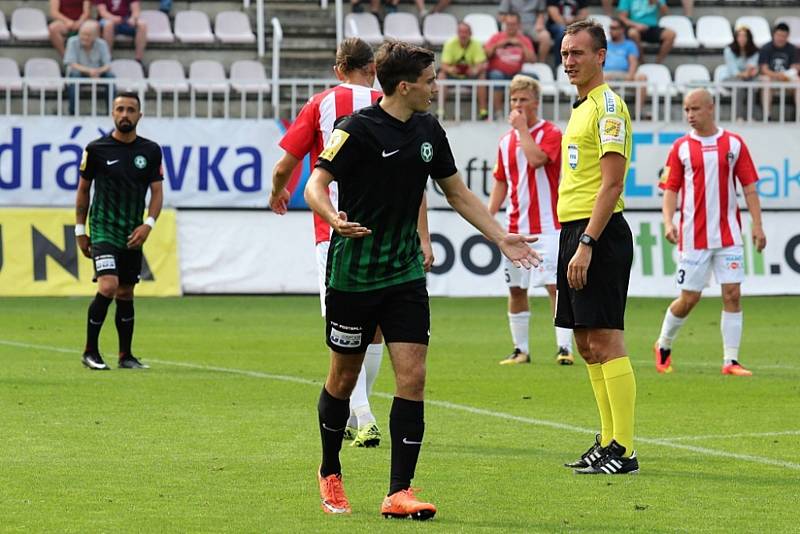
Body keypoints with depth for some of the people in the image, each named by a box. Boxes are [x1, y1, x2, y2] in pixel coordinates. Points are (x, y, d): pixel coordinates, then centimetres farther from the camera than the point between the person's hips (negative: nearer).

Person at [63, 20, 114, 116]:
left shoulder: (101, 44, -6)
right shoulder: (73, 42, -11)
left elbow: (107, 66, -13)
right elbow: (72, 65, -19)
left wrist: (99, 71, -37)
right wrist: (89, 71, -37)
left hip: (97, 75, 2)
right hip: (79, 75, -2)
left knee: (110, 76, -26)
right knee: (75, 74, -35)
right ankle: (73, 113, -30)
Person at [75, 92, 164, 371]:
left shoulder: (150, 151, 3)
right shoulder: (97, 149, -4)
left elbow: (157, 191, 5)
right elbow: (83, 190, 5)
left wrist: (148, 224, -10)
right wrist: (80, 231, 5)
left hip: (133, 234, 4)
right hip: (103, 229, -4)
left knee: (126, 294, 10)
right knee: (108, 287, -18)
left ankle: (126, 356, 19)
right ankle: (90, 351, -6)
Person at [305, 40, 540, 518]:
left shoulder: (428, 130, 7)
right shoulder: (359, 128, -13)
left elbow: (457, 191, 18)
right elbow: (316, 184, -16)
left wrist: (501, 237, 13)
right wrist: (335, 218, -37)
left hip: (406, 275, 5)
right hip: (353, 275, -5)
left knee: (412, 378, -8)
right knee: (344, 378, 8)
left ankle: (400, 492, -6)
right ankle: (330, 475, 30)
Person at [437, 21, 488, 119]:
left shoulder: (476, 44, -10)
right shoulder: (450, 43, -10)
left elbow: (481, 64, -18)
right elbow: (444, 65, -16)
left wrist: (476, 70, -43)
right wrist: (449, 69, -41)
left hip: (470, 75, 0)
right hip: (453, 75, 0)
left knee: (481, 75, -30)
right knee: (442, 74, -29)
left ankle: (483, 110, -27)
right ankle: (440, 110, -32)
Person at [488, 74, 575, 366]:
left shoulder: (551, 133, -6)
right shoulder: (506, 141, 13)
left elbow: (537, 158, -25)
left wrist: (522, 127, -15)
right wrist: (489, 214, 8)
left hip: (547, 227, -6)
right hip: (515, 228, 6)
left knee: (555, 286, -13)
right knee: (516, 289, 8)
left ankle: (564, 347, -15)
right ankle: (521, 349, 16)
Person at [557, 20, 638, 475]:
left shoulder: (608, 105, -11)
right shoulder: (582, 107, 18)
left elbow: (612, 183, -18)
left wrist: (586, 244, -22)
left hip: (599, 234, -10)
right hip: (575, 232, 10)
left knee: (606, 341, -11)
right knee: (588, 343, 11)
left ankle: (624, 451, -12)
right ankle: (608, 441, 16)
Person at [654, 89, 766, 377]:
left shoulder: (734, 144, 4)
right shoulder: (681, 148, 2)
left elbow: (749, 187, 6)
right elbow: (670, 190, 2)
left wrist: (757, 225, -1)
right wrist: (668, 222, -15)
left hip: (728, 234, 1)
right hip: (693, 236, -1)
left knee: (733, 294, -6)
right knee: (689, 298, 2)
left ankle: (731, 361, -2)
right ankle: (663, 347, 25)